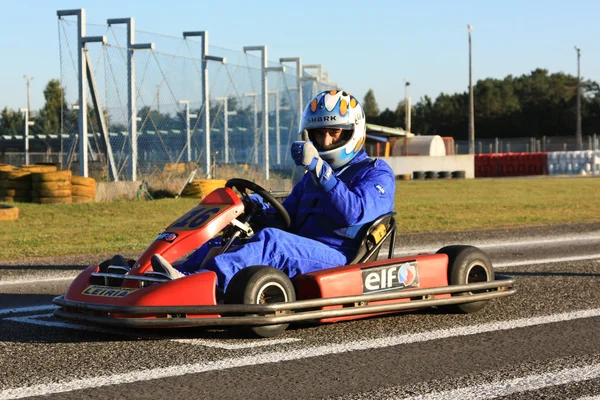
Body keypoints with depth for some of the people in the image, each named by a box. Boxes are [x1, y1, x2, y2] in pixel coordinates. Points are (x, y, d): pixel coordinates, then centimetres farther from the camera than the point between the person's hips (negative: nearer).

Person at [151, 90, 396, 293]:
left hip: (340, 260, -8)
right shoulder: (311, 179, 29)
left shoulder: (377, 174, 5)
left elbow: (353, 213, -15)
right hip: (301, 256, 8)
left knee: (270, 241, -34)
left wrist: (318, 167, -21)